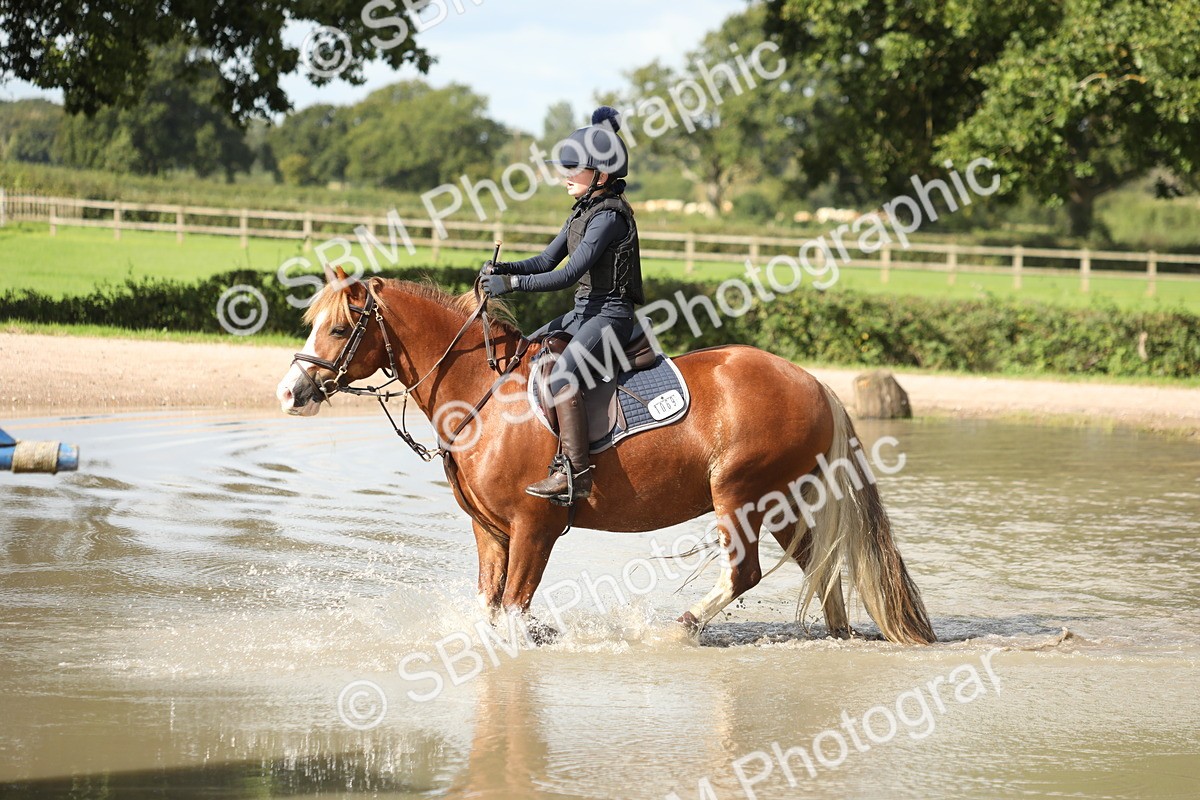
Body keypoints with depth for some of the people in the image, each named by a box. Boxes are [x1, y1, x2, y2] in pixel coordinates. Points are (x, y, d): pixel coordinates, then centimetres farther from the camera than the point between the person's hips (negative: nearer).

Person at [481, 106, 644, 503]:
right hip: (584, 311, 11)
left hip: (609, 315, -11)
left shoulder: (609, 217, -18)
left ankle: (576, 474, -31)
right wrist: (503, 268, -1)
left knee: (563, 378, -29)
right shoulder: (583, 211, 12)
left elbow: (569, 274, -23)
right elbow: (547, 261, 16)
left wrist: (512, 284, -23)